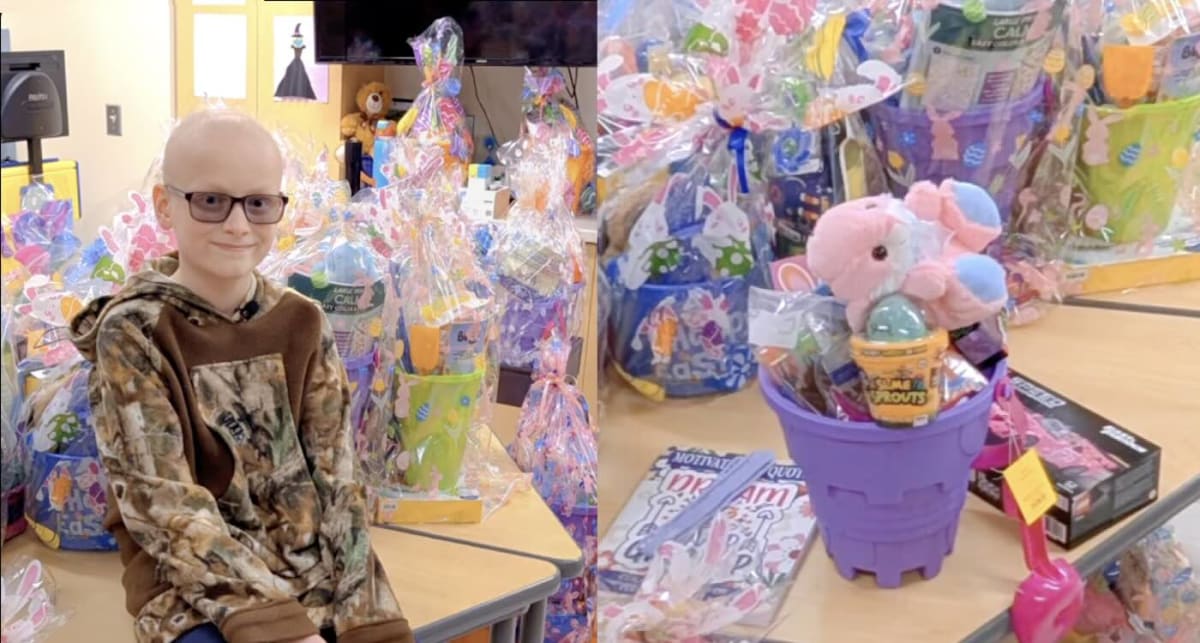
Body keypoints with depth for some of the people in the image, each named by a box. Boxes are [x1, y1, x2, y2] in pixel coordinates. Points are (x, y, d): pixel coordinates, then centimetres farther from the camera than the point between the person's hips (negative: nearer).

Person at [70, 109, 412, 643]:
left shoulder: (301, 323, 2)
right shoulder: (132, 332, -9)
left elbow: (337, 478, 0)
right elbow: (164, 507, -14)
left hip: (316, 568, 4)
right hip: (194, 587, -3)